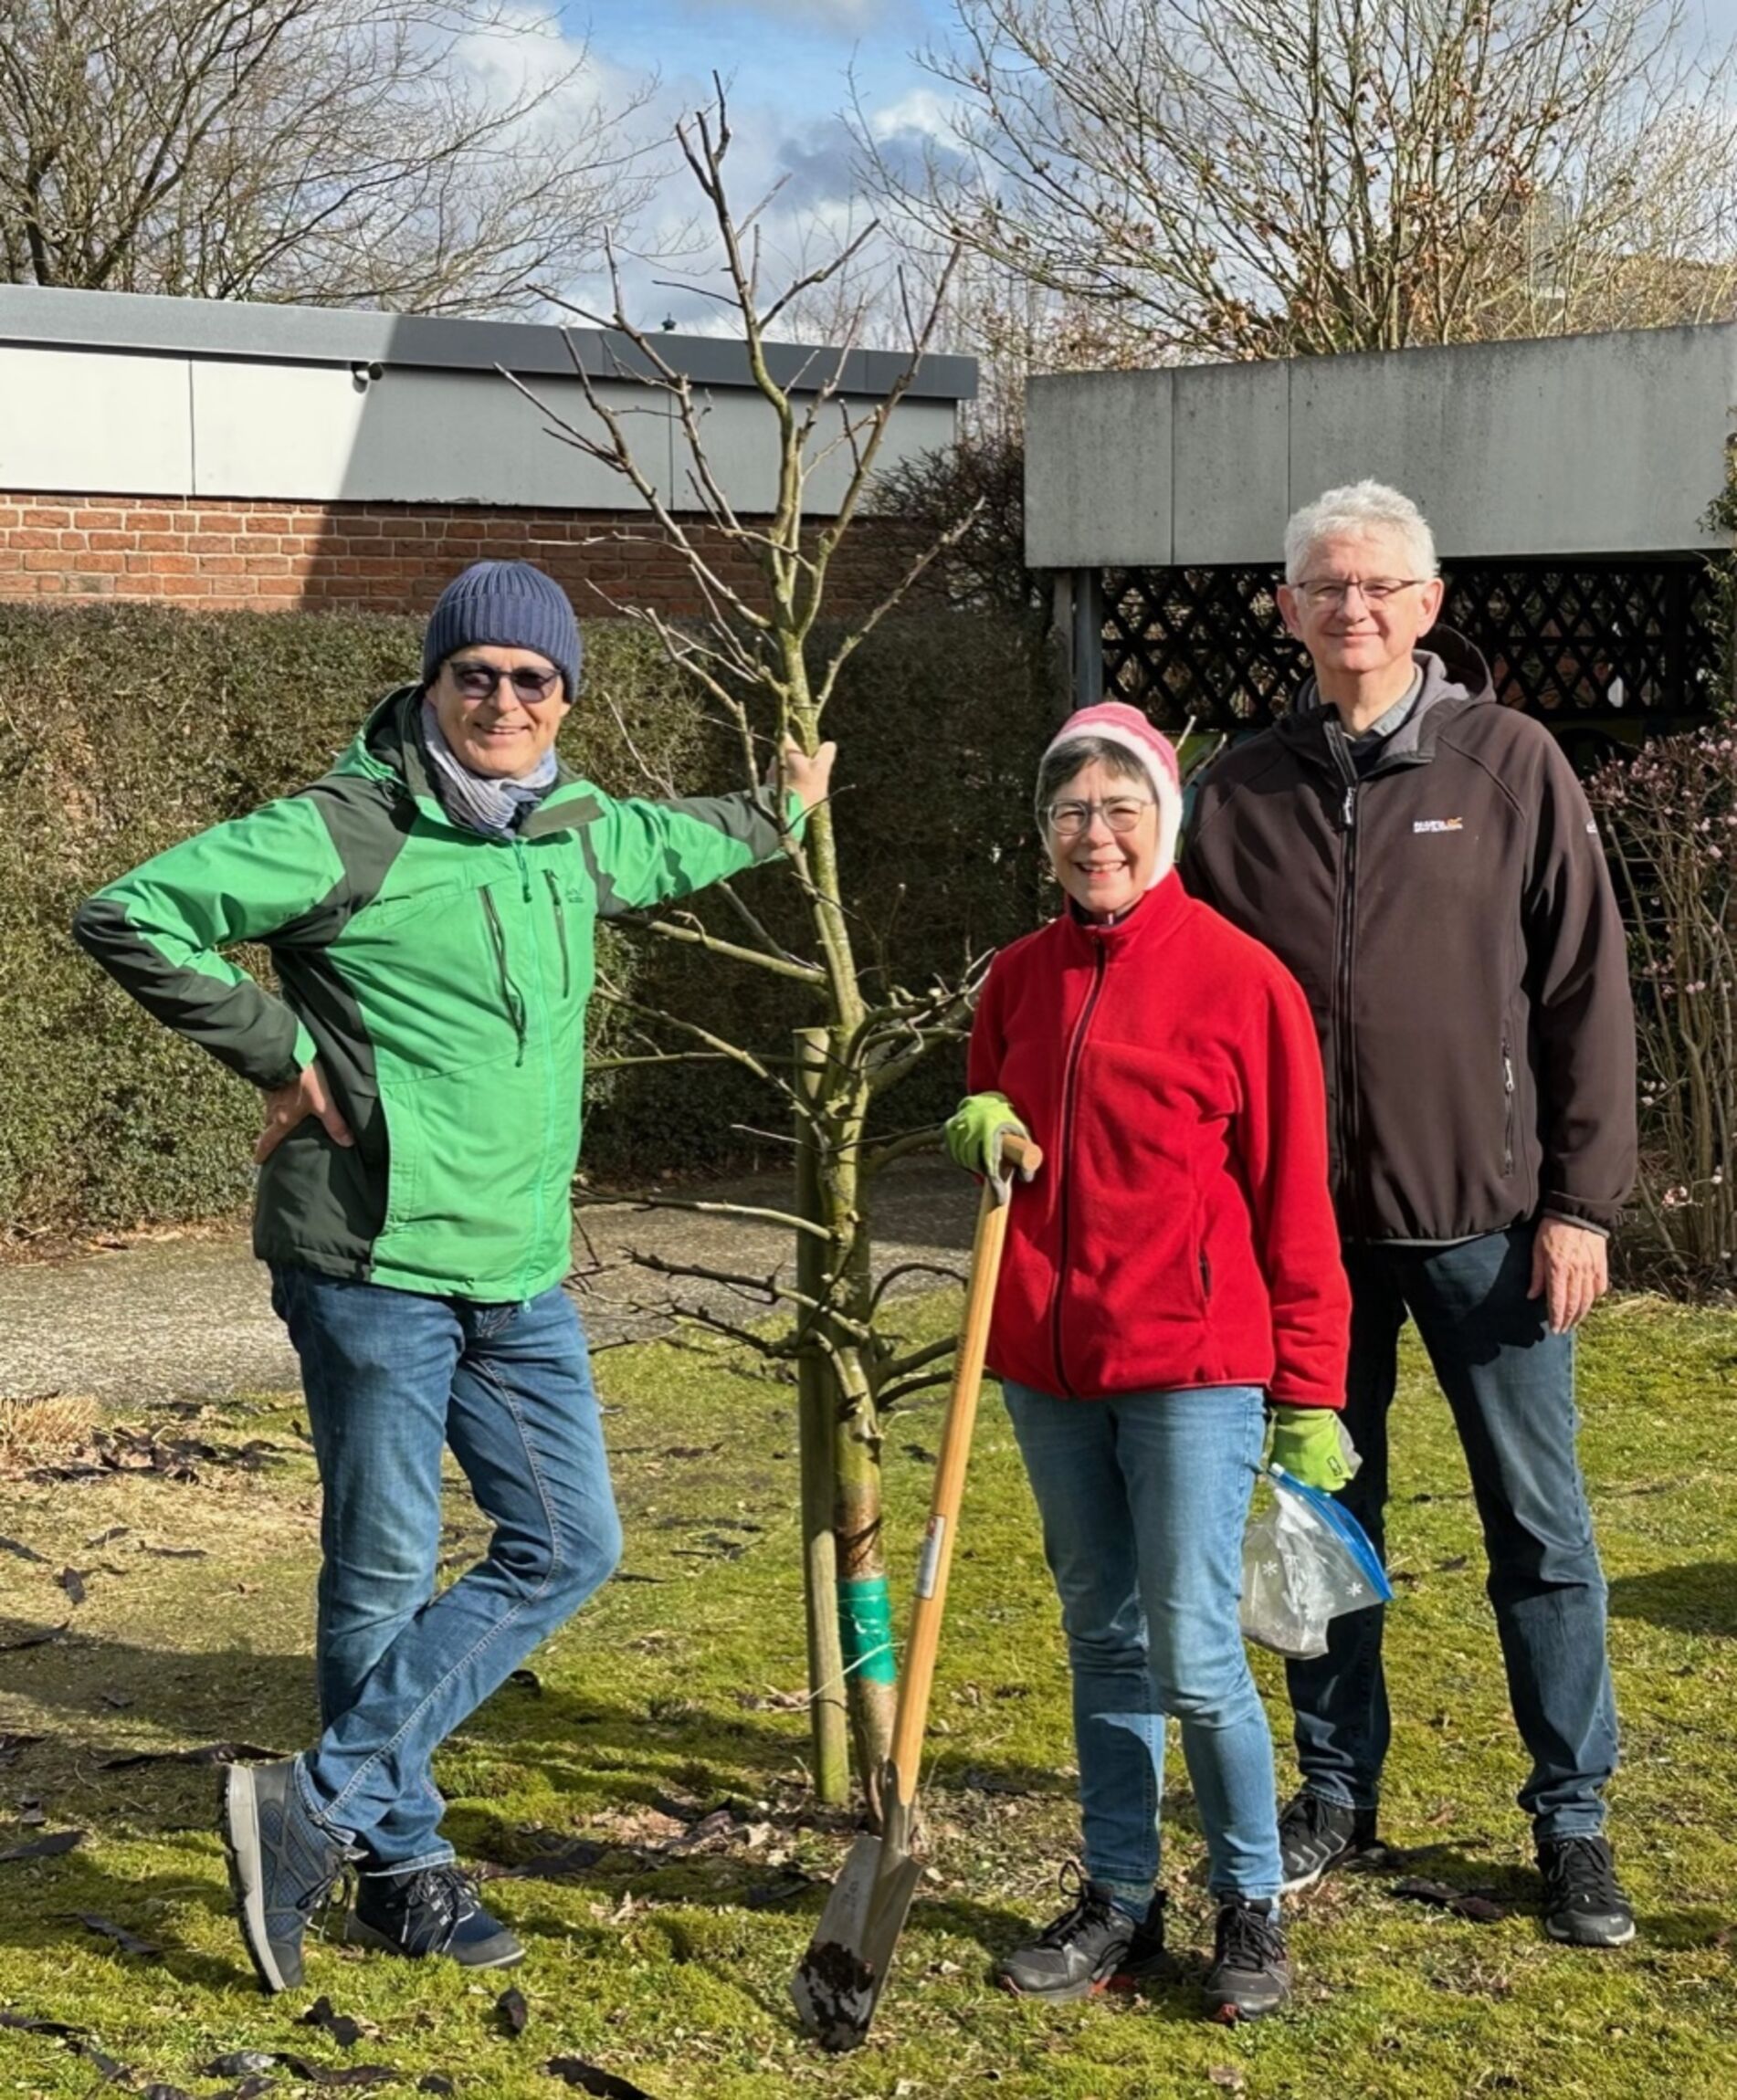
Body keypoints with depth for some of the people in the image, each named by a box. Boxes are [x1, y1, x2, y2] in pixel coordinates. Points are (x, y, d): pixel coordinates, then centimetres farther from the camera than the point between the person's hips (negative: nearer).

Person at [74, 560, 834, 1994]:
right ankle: (401, 1863, 18)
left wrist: (780, 812, 50)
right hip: (373, 1267, -7)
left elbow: (672, 847, 35)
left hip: (520, 1272, 8)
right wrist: (279, 1054, -14)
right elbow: (127, 917, -17)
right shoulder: (344, 833, -12)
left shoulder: (579, 832, 10)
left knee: (568, 1546, 6)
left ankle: (320, 1807, 11)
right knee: (386, 1576, 2)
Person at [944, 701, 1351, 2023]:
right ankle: (1120, 1904, 24)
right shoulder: (1018, 980, 7)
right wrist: (980, 1132, -4)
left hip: (1192, 1366, -5)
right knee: (1103, 1643, 13)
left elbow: (1293, 1198, -6)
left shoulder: (1239, 979, -8)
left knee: (1195, 1656, -5)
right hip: (1049, 1365, 5)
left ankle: (1253, 1910, 14)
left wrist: (1311, 1392, -7)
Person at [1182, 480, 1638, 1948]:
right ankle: (1337, 1792, 27)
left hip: (1487, 1215, -2)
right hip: (1309, 1221, 3)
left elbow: (1587, 990, -3)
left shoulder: (1512, 765, -3)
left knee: (1539, 1527, 4)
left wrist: (1581, 1200, -6)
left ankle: (1574, 1818, 16)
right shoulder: (1247, 793, 4)